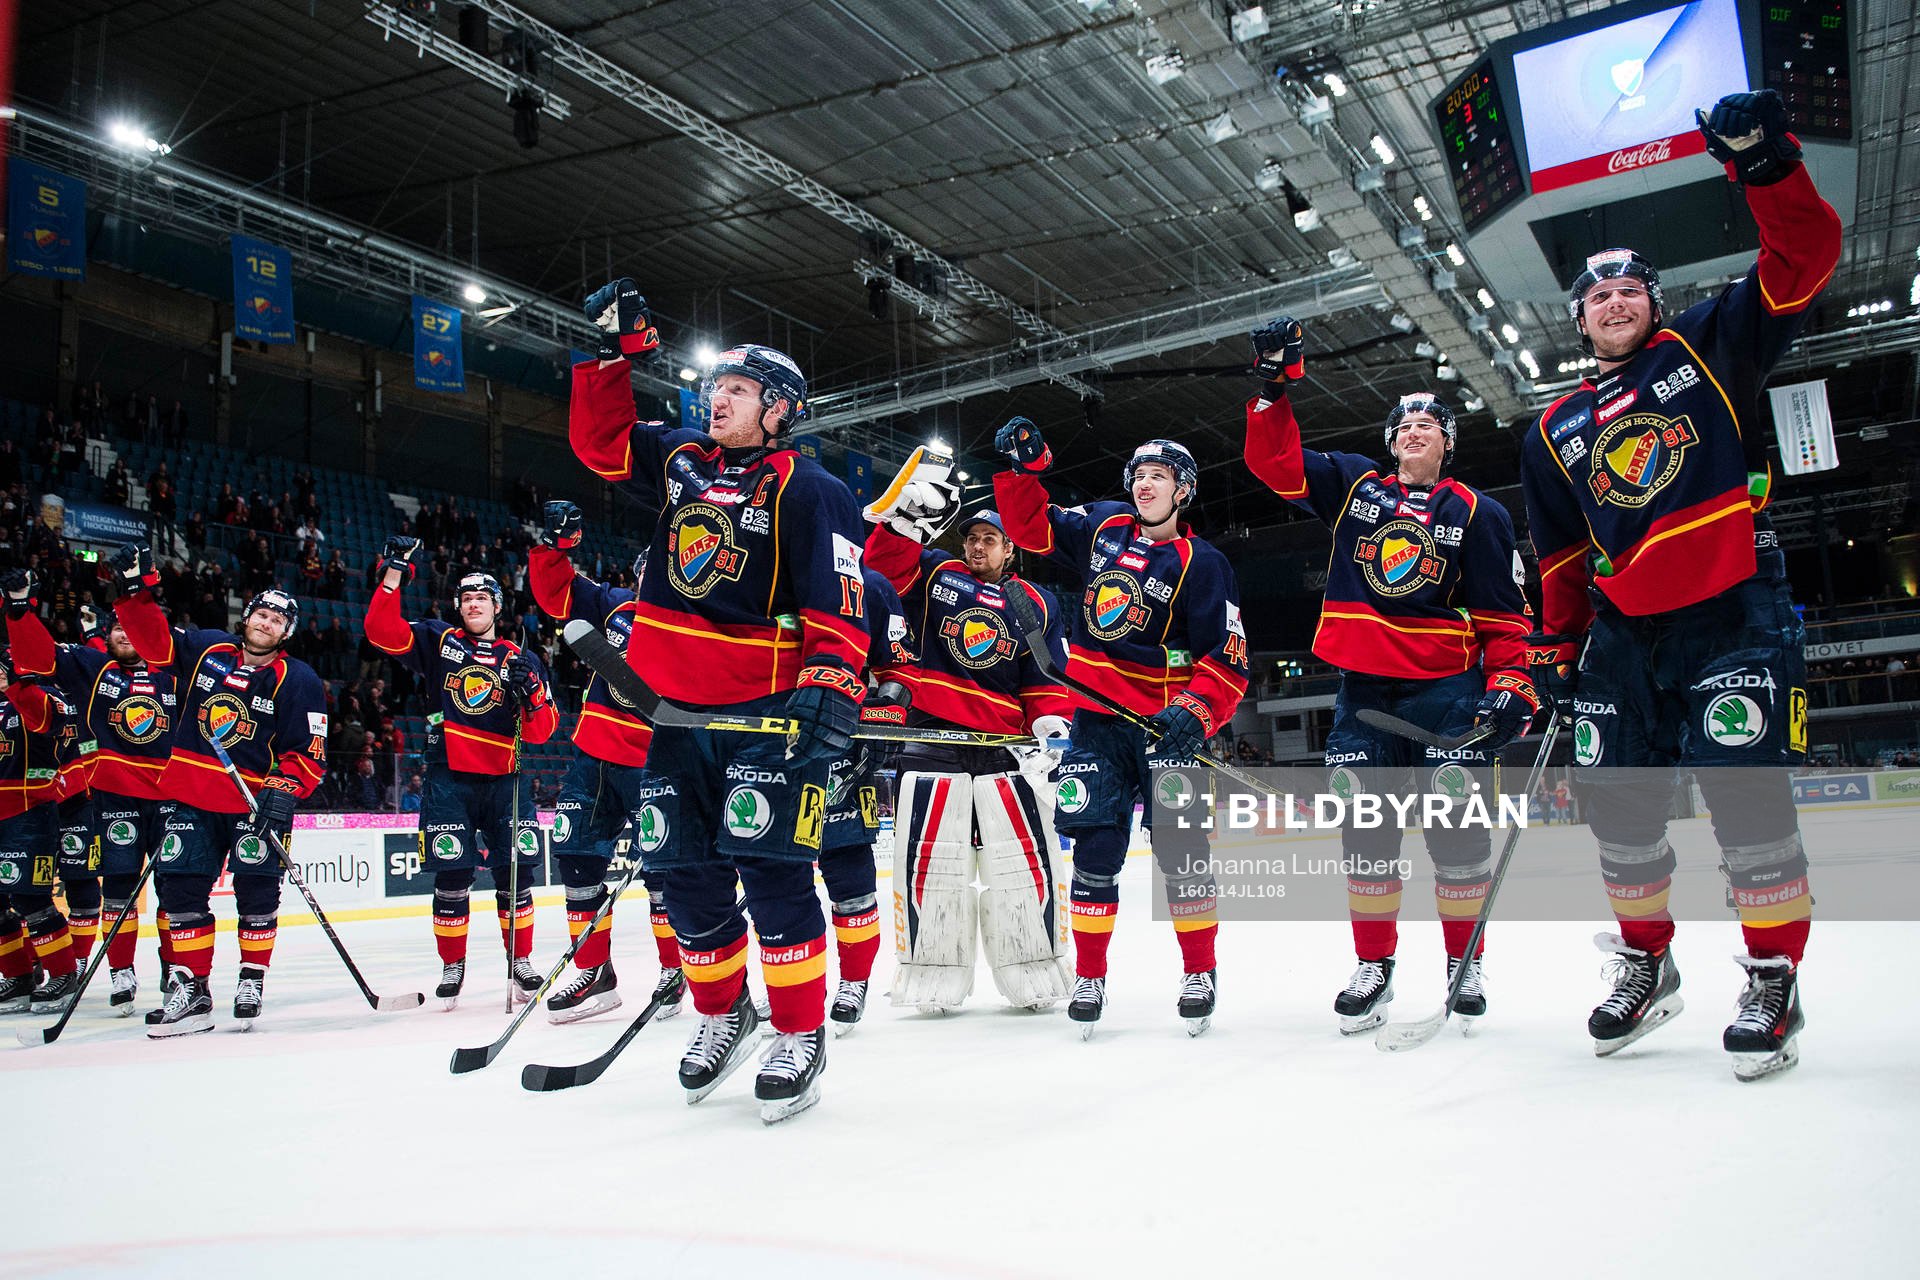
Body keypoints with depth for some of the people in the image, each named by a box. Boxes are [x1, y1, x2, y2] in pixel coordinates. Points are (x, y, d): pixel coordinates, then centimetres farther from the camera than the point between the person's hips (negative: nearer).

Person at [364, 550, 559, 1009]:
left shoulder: (523, 660, 9)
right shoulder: (439, 641, 9)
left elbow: (540, 731, 4)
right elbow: (382, 631, -4)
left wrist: (532, 693, -15)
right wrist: (394, 574, -11)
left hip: (504, 780, 1)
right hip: (449, 777, -1)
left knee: (515, 874, -1)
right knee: (452, 875, -2)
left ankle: (520, 963, 13)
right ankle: (452, 967, 14)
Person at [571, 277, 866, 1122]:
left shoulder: (806, 490, -5)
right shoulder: (679, 461, 14)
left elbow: (837, 601, -12)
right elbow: (601, 443, 17)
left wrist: (829, 683, -25)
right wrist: (613, 351, 8)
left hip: (767, 702, -6)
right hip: (671, 697, 6)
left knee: (770, 867, -10)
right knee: (688, 871, 9)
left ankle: (801, 1037, 1)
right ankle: (723, 1014, 28)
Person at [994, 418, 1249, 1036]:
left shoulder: (1200, 563, -5)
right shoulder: (1101, 528, 8)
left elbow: (1228, 660, -10)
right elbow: (1030, 524, 18)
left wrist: (1195, 709, -26)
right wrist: (1024, 465, 4)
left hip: (1164, 720, -3)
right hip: (1097, 716, 3)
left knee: (1180, 846, -4)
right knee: (1095, 843, 1)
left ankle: (1200, 971, 12)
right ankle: (1089, 974, 12)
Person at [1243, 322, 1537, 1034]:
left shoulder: (1475, 514, 6)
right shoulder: (1353, 484, 11)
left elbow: (1502, 613, 3)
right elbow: (1275, 461, 4)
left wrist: (1511, 682, -9)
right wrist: (1274, 382, -5)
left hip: (1446, 686, -2)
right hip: (1363, 686, 2)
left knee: (1457, 821, -6)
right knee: (1364, 824, 1)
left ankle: (1466, 962, 10)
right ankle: (1374, 967, 11)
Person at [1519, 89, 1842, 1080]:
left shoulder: (1705, 348, 8)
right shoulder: (1553, 433, 15)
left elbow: (1802, 264, -4)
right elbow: (1560, 552, 18)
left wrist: (1768, 168, -18)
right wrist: (1555, 647, 13)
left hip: (1735, 611, -4)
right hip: (1624, 633, 4)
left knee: (1744, 792, -11)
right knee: (1616, 801, 3)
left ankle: (1773, 979, 5)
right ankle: (1646, 963, 23)